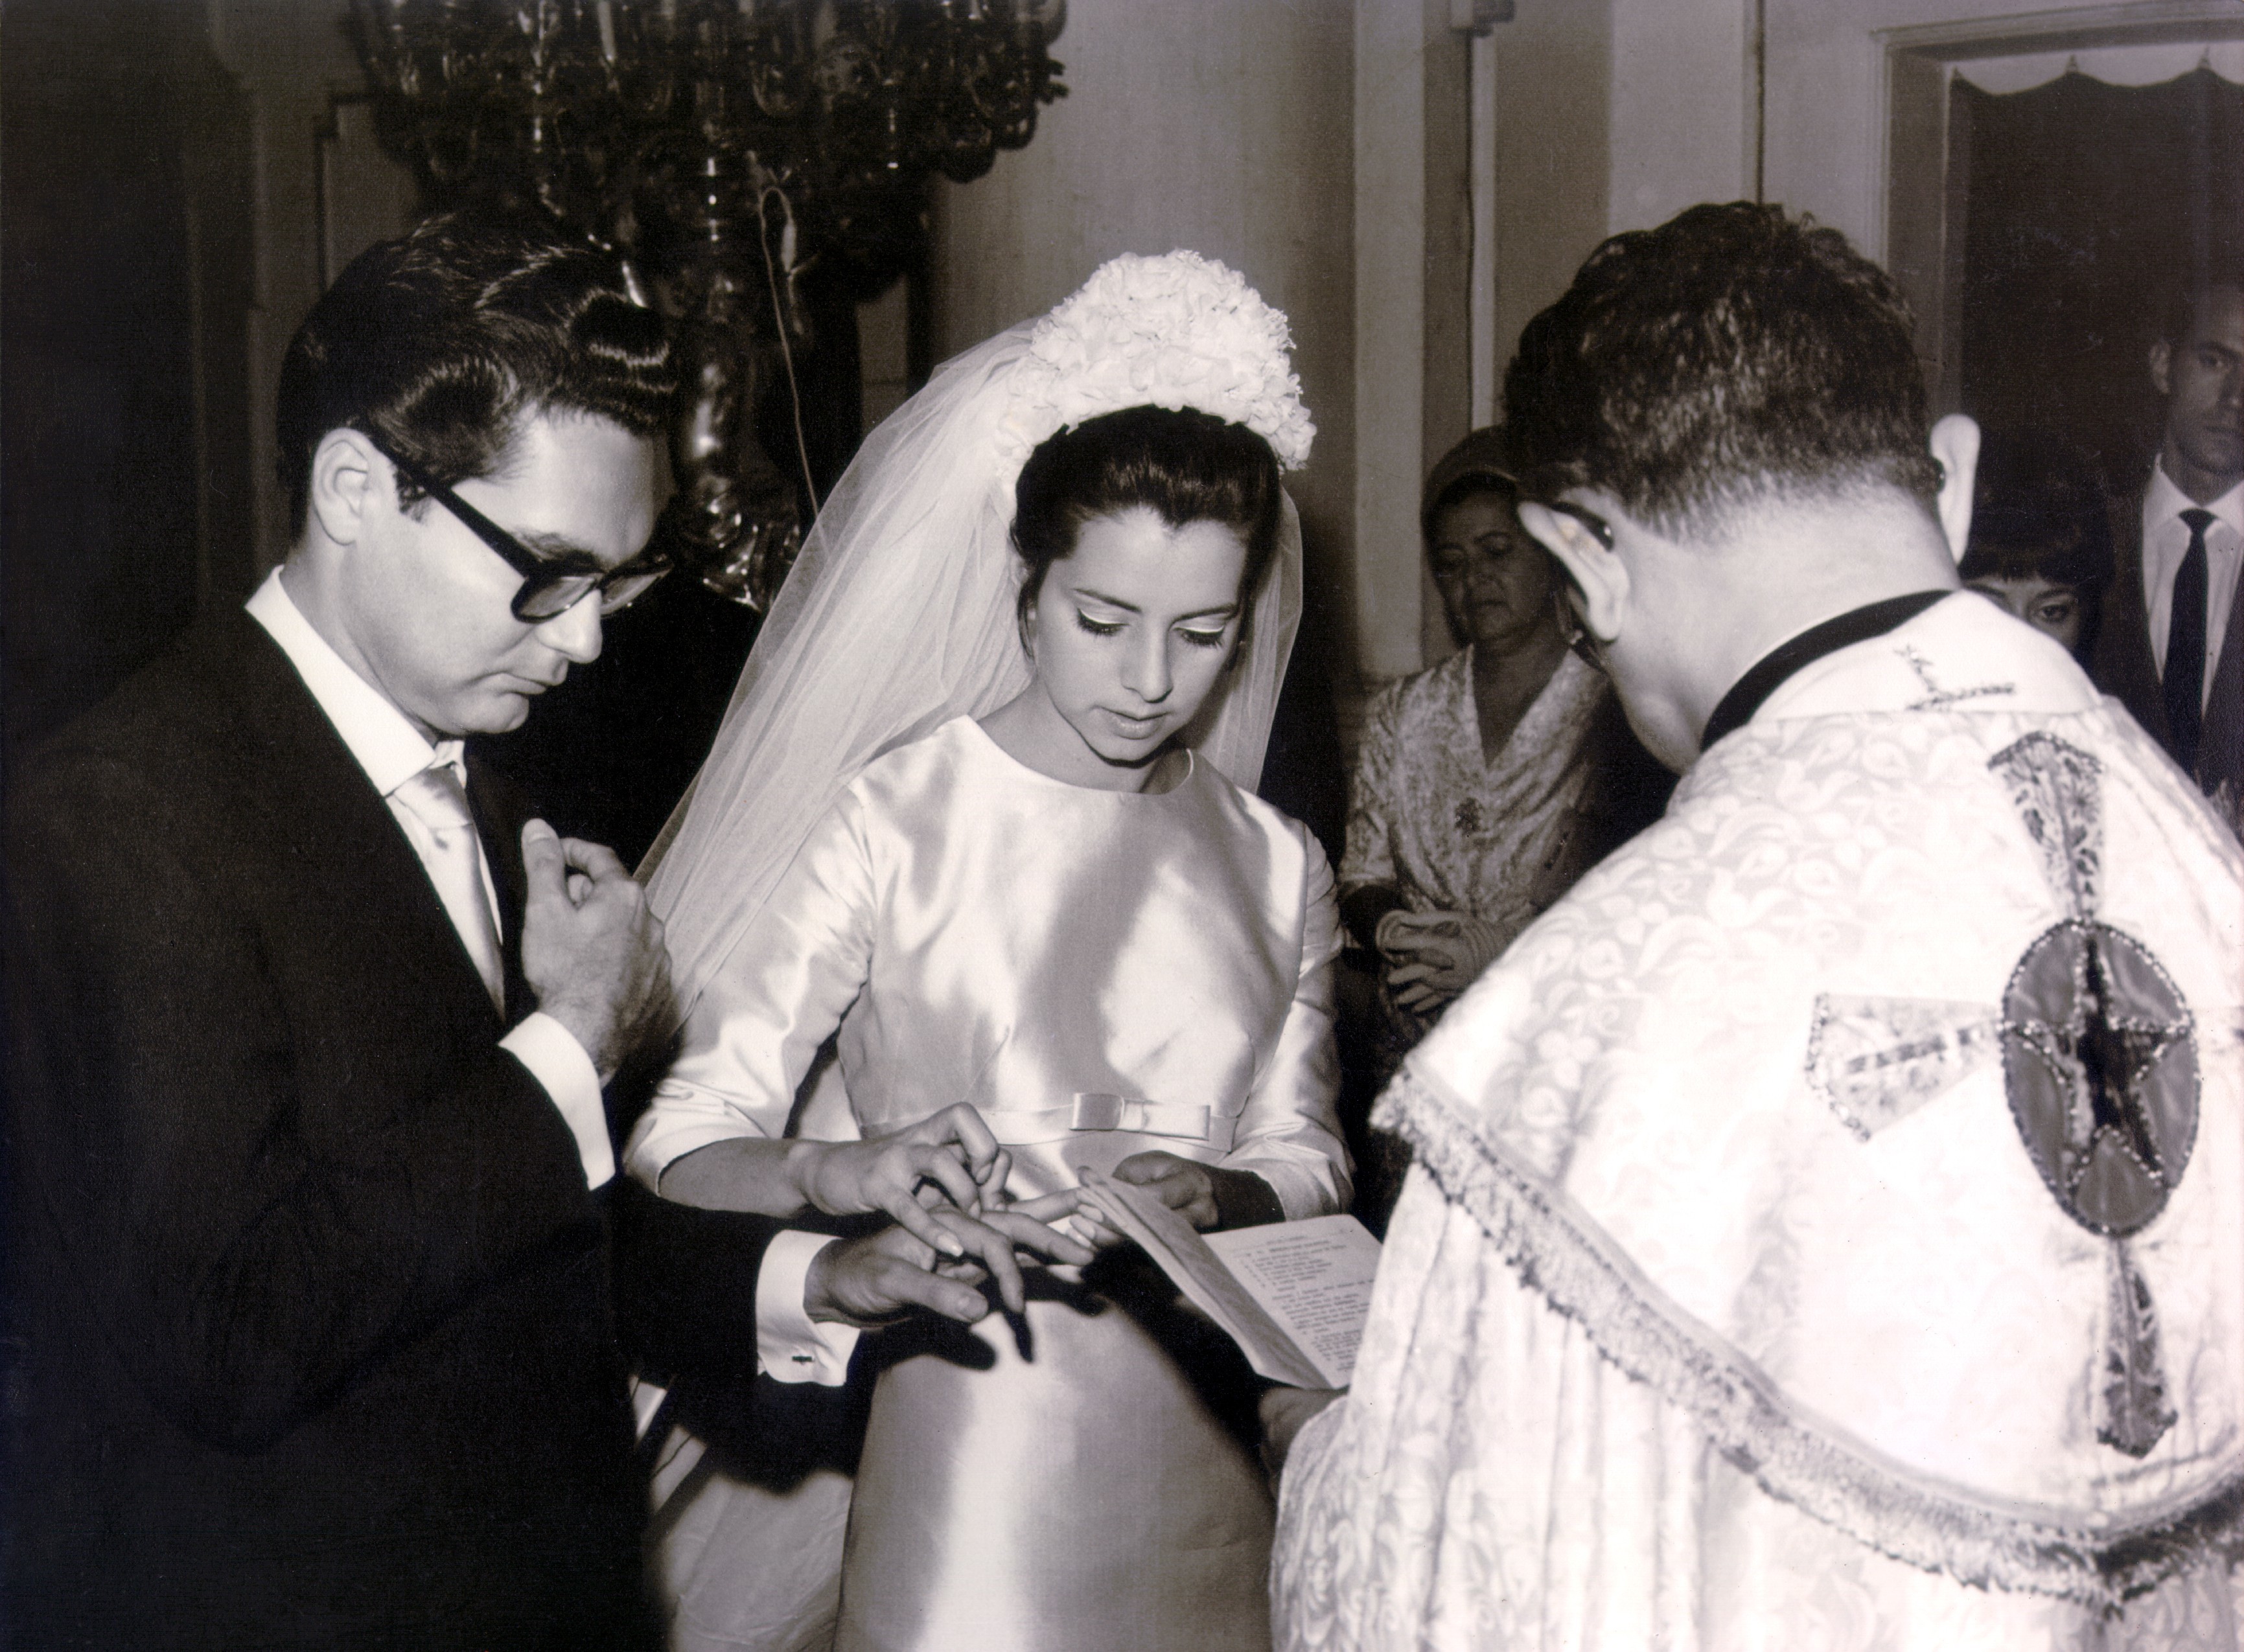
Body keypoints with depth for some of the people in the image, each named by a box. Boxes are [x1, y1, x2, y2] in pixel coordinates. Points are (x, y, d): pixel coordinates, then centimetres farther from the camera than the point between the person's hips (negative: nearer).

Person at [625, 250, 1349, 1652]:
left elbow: (1304, 1158, 10)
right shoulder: (885, 824, -8)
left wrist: (1218, 1196, -12)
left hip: (1190, 1467, 4)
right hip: (951, 1465, -4)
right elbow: (683, 1145, -12)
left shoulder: (1274, 867, 6)